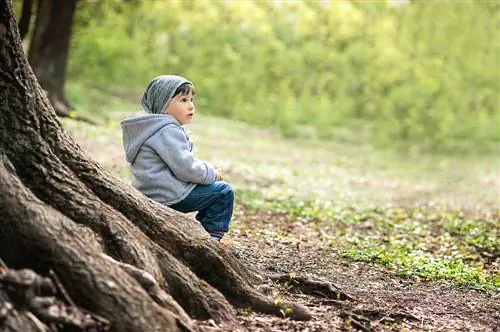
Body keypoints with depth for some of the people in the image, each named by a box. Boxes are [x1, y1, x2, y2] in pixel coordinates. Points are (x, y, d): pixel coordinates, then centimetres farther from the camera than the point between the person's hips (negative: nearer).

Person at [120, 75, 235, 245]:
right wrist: (211, 173, -7)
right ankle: (212, 238, -5)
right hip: (168, 196, -11)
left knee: (214, 187, 27)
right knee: (224, 192, -7)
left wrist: (207, 170, 10)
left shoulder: (155, 128, 17)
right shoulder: (167, 130, -18)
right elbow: (185, 168, -24)